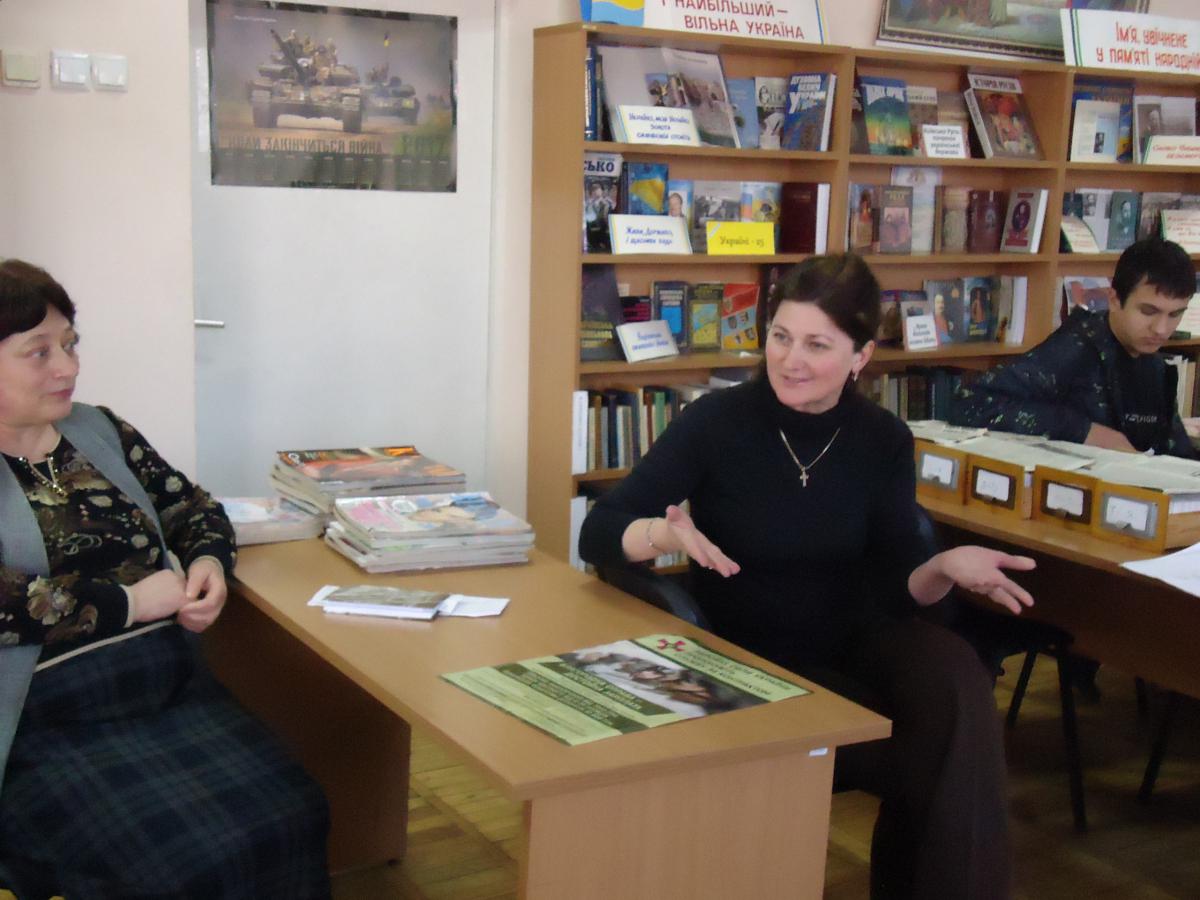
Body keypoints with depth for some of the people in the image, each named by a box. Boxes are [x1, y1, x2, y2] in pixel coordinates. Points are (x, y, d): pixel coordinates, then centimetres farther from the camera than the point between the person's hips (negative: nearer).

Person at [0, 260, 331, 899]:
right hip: (52, 727, -5)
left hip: (172, 692, 5)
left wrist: (208, 563, -1)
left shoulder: (99, 431, 14)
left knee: (289, 817, -18)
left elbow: (194, 509, 22)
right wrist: (131, 602, -13)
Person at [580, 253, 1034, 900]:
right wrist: (666, 532, -38)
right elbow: (598, 534, -16)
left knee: (956, 684, -28)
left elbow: (895, 583, -3)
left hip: (853, 644, 3)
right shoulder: (717, 421, -13)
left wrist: (944, 567, -26)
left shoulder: (884, 441, -3)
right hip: (750, 661, -3)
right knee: (932, 761, -25)